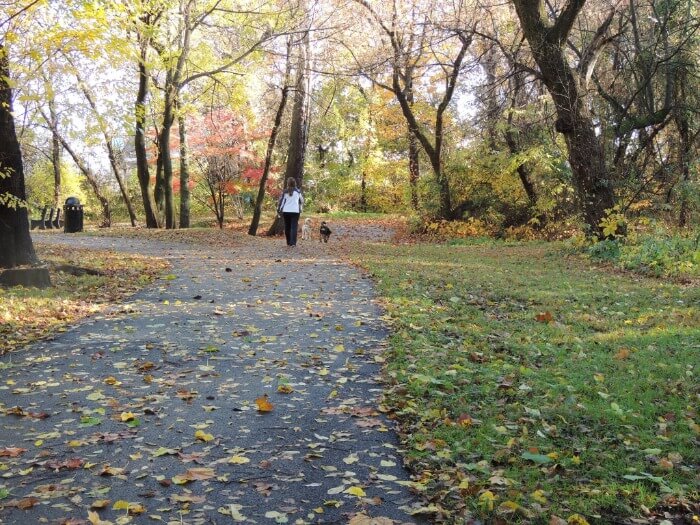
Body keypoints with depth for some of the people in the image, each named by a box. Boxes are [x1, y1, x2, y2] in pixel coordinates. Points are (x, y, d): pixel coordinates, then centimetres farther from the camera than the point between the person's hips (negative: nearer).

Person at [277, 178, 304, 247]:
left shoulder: (285, 192, 0)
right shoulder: (298, 191, 3)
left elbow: (281, 200, -2)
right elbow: (302, 200, 14)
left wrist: (279, 209, 6)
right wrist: (300, 207, 31)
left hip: (286, 211, 1)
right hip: (295, 211, -1)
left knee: (287, 227, 10)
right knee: (294, 227, -4)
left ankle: (288, 242, 14)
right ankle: (293, 242, -17)